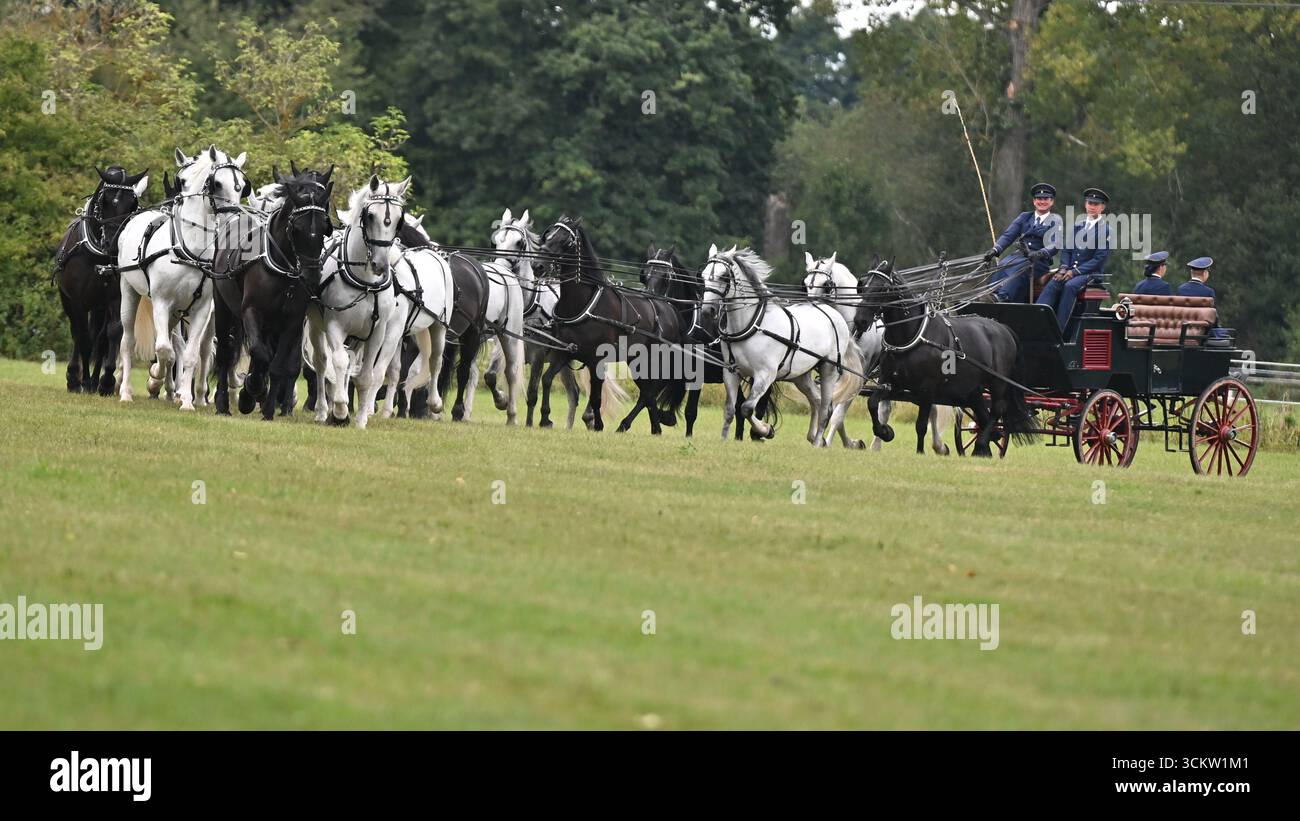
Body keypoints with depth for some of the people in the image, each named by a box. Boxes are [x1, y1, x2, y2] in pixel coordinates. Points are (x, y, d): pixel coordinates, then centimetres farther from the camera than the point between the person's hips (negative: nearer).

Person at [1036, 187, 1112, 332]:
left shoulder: (1106, 230, 0)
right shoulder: (1077, 226, 18)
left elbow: (1100, 259, -8)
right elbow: (1066, 250, 16)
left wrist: (1075, 272, -14)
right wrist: (1064, 268, -5)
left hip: (1091, 273, -4)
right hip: (1069, 270, 4)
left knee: (1070, 286, -35)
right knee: (1052, 286, -26)